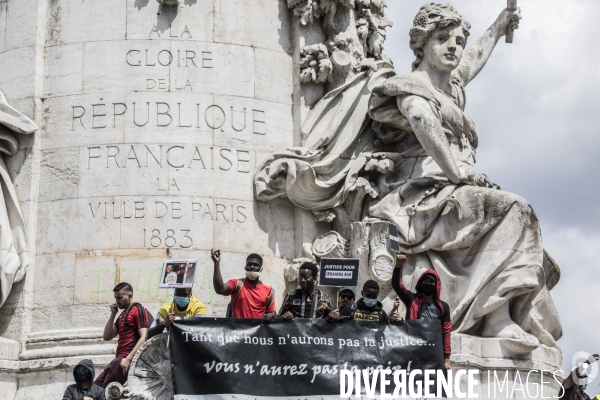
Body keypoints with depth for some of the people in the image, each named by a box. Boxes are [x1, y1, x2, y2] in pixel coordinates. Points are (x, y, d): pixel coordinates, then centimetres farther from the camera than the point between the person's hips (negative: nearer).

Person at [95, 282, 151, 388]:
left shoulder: (138, 310, -5)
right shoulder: (123, 315, 22)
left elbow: (144, 338, -16)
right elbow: (107, 337, 17)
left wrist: (128, 359, -23)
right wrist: (113, 314, 9)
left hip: (129, 358, -10)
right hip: (119, 358, 10)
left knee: (105, 389, -15)